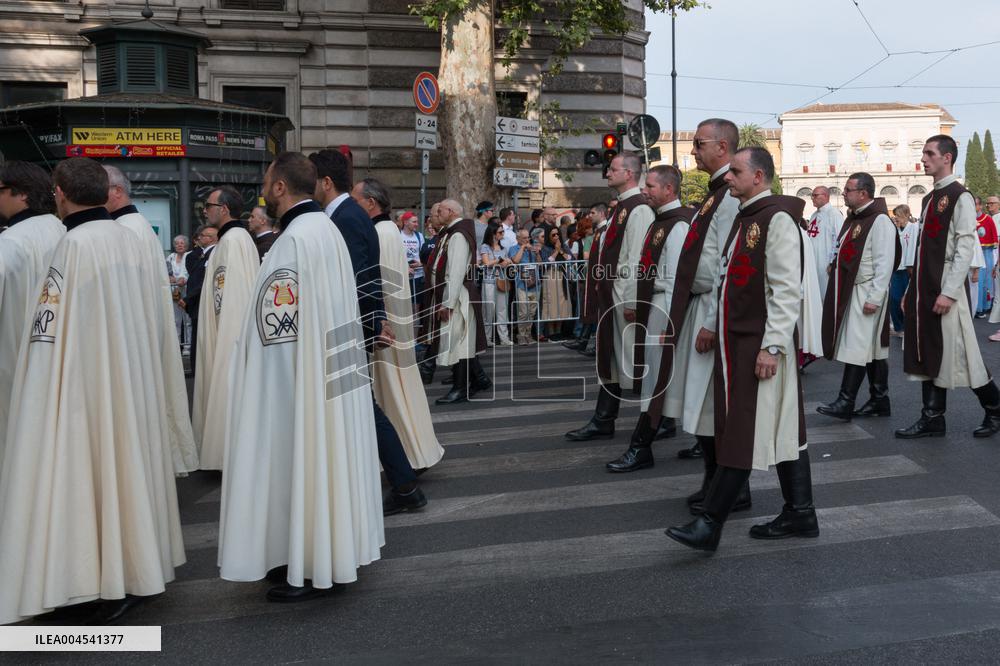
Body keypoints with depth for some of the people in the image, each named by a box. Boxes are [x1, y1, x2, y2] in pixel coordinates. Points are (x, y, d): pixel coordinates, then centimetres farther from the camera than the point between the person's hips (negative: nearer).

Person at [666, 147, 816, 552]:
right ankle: (800, 515, 22)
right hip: (737, 341, 9)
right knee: (782, 429, 13)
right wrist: (716, 328, 18)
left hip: (761, 344, -9)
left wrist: (771, 347, -22)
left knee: (744, 434, -5)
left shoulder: (777, 218, -12)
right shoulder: (745, 218, 16)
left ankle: (709, 525, -3)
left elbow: (787, 290, -18)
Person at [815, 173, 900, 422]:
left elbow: (884, 263, -18)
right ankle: (880, 401, 19)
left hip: (866, 292, -9)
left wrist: (874, 298, -21)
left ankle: (845, 403, -7)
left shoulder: (880, 221, -14)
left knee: (857, 347, -8)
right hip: (850, 292, 9)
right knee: (873, 347, 13)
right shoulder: (854, 218, 15)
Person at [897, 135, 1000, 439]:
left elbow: (965, 248, -15)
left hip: (946, 288, -8)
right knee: (927, 354, 8)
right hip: (924, 288, 8)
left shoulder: (960, 197, -9)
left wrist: (949, 292, -20)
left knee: (955, 353, -2)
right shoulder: (929, 199, 15)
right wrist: (911, 290, 15)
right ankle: (932, 419, 14)